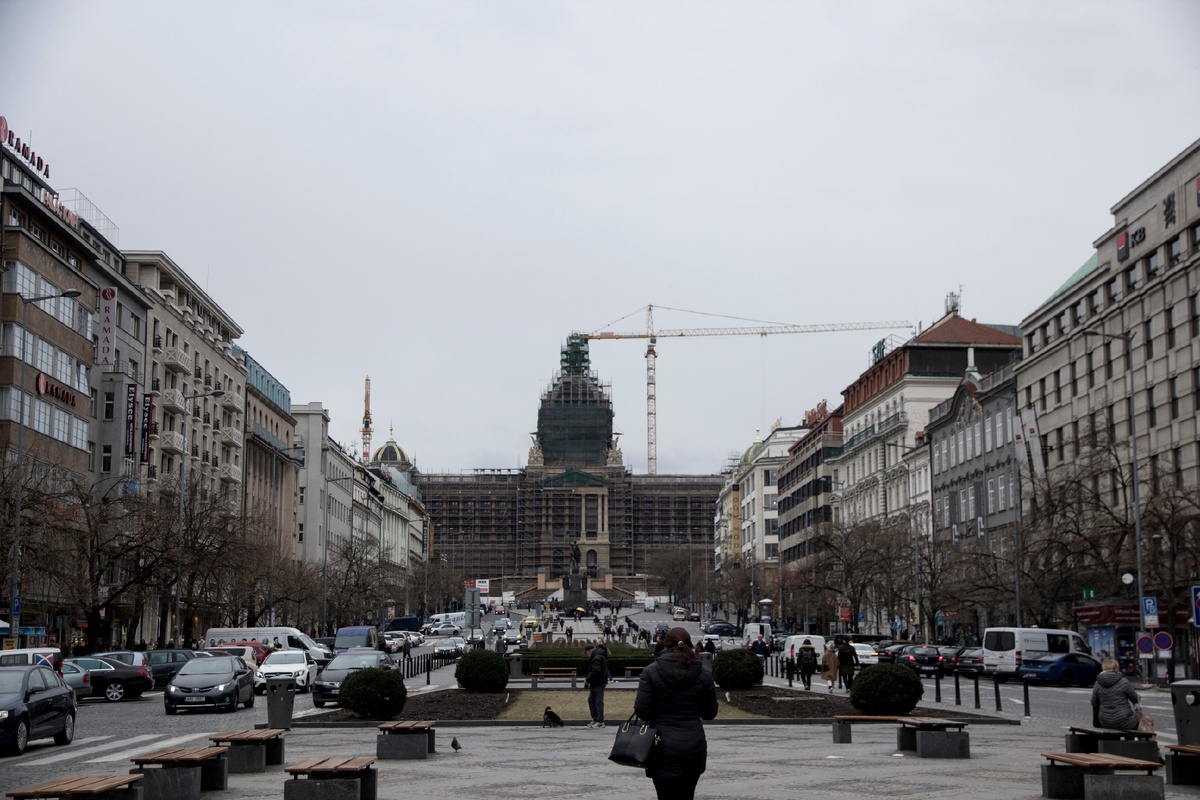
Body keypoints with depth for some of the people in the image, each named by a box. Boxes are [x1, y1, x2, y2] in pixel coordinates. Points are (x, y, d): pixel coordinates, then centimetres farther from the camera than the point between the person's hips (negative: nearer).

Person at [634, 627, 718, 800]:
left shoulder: (651, 672, -8)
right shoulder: (702, 675, -1)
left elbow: (642, 710, -10)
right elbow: (710, 713, 5)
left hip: (663, 749, -2)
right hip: (693, 748, 3)